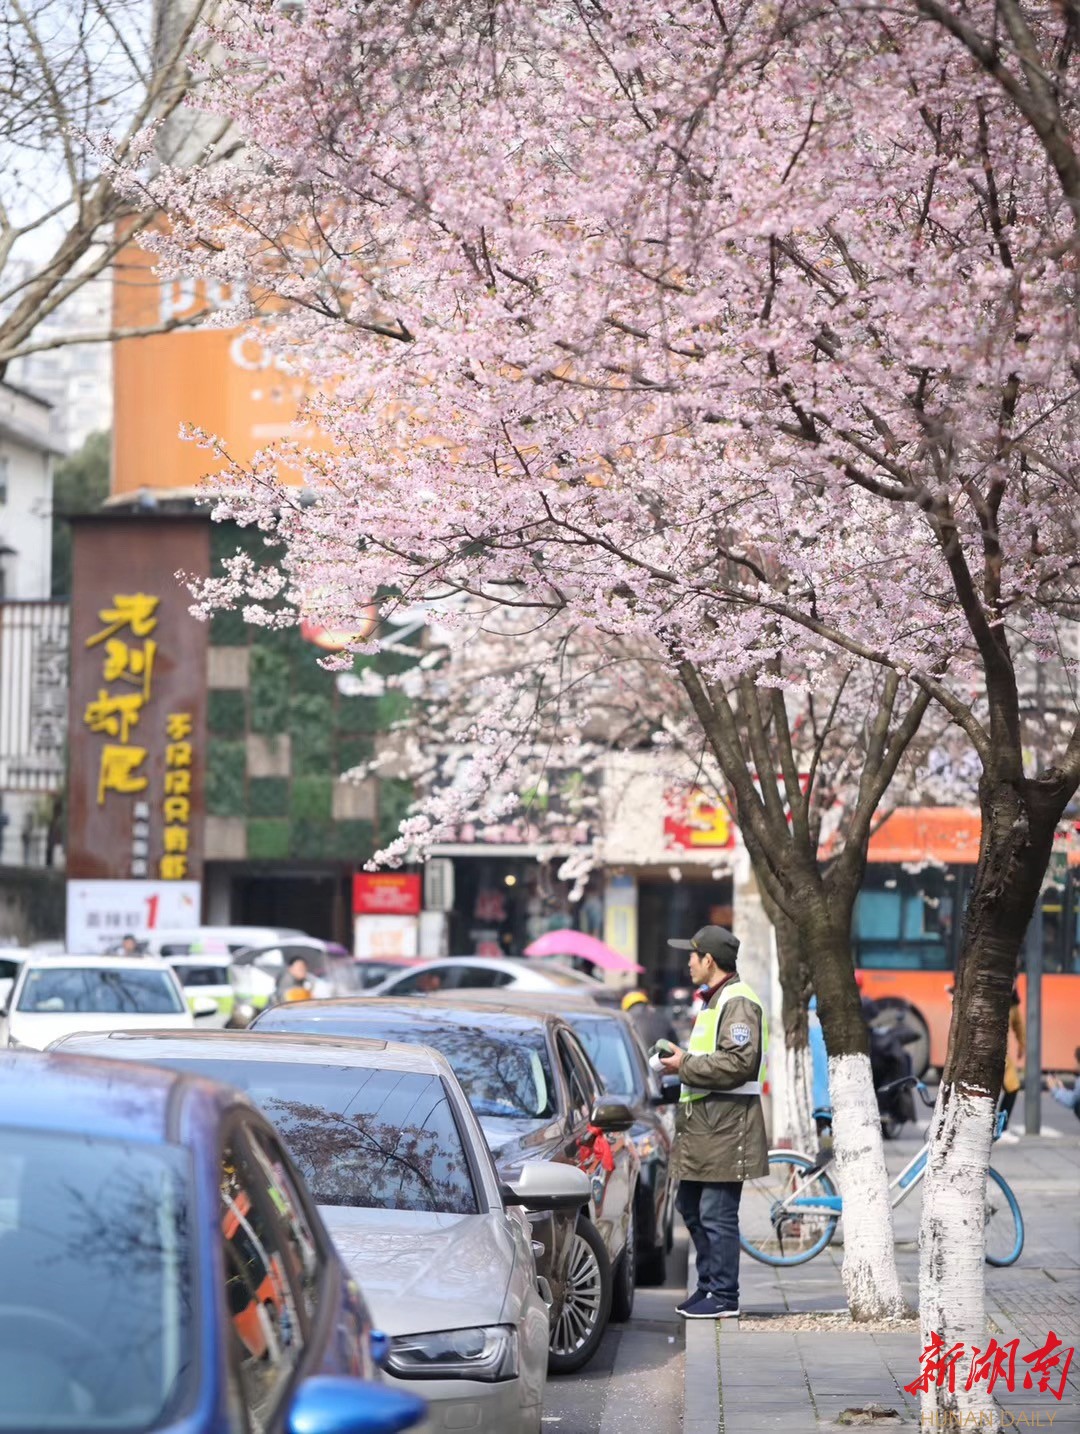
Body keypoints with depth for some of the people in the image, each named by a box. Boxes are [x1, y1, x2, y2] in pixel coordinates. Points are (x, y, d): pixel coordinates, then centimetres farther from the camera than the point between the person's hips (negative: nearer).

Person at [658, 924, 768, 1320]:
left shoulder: (738, 1002, -14)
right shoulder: (713, 999, 21)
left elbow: (739, 1062, -24)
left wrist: (687, 1066, -17)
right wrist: (683, 1058, 12)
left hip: (726, 1123, -11)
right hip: (703, 1120, 11)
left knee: (717, 1214, -7)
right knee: (690, 1206, 16)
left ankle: (724, 1297, -2)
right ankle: (709, 1284, 25)